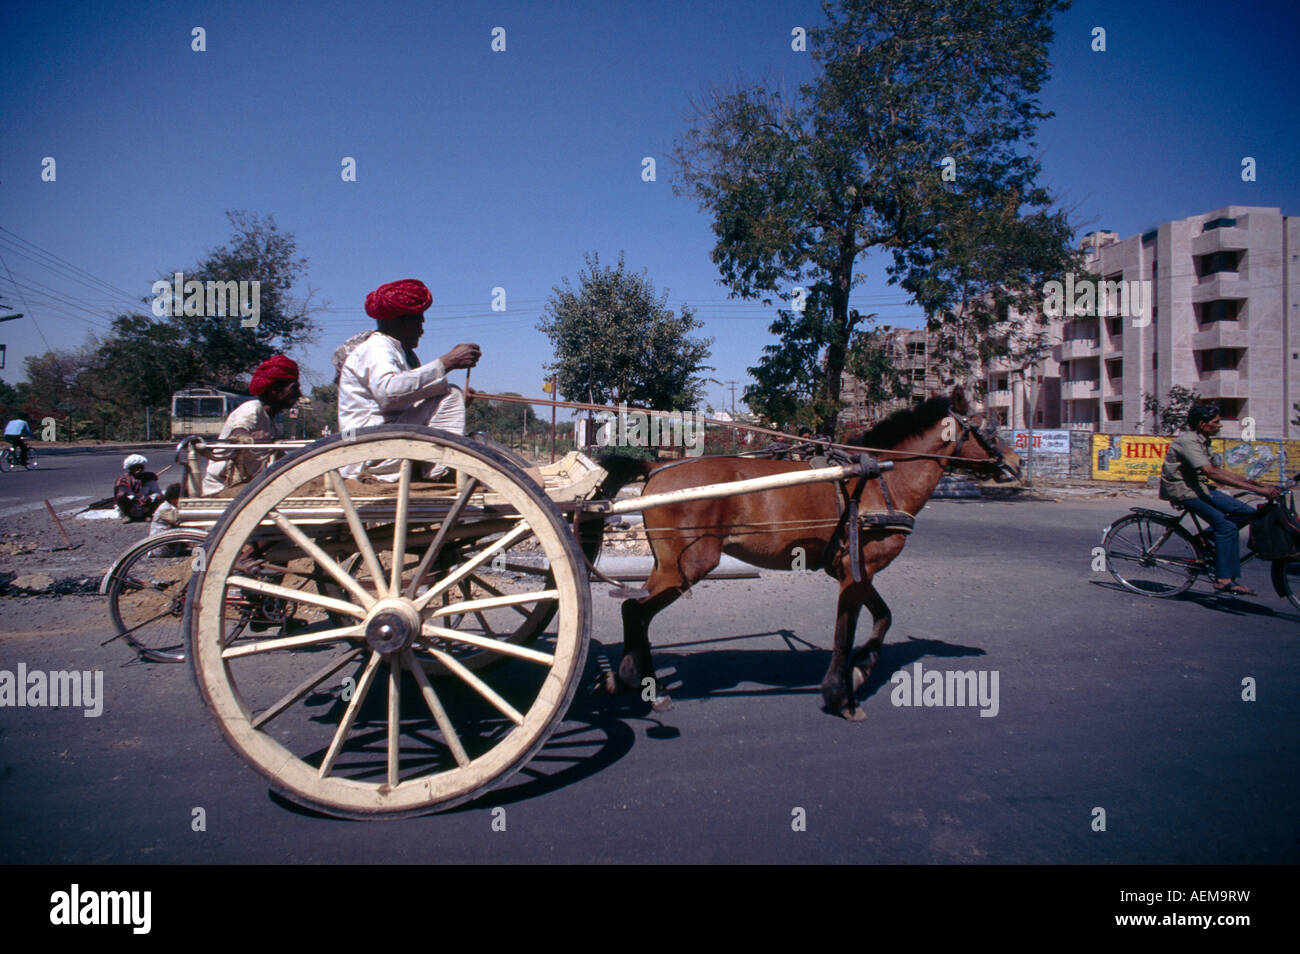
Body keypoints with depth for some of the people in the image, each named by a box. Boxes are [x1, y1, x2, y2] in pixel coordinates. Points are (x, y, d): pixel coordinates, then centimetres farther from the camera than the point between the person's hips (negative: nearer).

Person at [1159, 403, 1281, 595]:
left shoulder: (1201, 441, 11)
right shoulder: (1188, 441, -21)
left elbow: (1215, 470, 16)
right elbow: (1212, 473, -31)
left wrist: (1252, 482, 5)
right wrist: (1257, 489, -33)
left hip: (1196, 487, 9)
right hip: (1181, 491, -9)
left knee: (1246, 512, 0)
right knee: (1227, 526, -20)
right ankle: (1224, 580, -17)